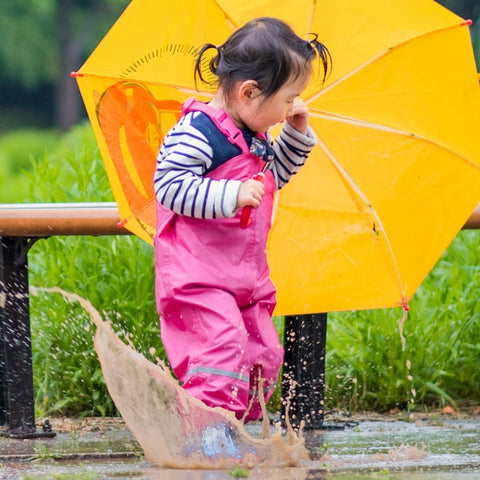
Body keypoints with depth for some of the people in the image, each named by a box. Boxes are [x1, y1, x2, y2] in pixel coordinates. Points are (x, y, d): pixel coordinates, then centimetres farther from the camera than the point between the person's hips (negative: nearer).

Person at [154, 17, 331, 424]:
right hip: (198, 278, -9)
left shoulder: (256, 136, 14)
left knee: (263, 353, 9)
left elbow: (274, 176, 31)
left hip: (248, 276, 9)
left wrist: (297, 134, 17)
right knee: (222, 344, -23)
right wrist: (232, 196, -32)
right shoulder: (196, 132, -16)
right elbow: (169, 184, -25)